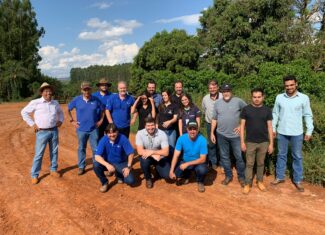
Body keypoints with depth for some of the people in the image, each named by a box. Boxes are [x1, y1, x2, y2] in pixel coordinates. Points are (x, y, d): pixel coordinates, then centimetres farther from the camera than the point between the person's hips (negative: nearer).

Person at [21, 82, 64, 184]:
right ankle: (34, 175, 12)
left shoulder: (55, 103, 7)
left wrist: (60, 120, 9)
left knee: (54, 152, 13)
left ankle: (53, 170, 29)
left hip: (54, 131, 4)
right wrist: (32, 124, -6)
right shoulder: (35, 102, -7)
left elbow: (60, 112, 25)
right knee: (39, 154, 0)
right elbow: (24, 112, 0)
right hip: (42, 132, -4)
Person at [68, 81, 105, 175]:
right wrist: (72, 121, 4)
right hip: (81, 129, 1)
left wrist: (101, 120, 3)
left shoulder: (96, 100, -3)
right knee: (81, 148, 12)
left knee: (96, 149, 5)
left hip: (93, 129, 0)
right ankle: (81, 167, 24)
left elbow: (102, 110, 10)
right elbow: (68, 109, 9)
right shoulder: (77, 100, -3)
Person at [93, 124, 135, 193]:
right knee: (96, 165, -30)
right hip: (108, 163, 1)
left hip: (121, 163, 0)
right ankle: (104, 183, -1)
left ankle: (119, 174, 18)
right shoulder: (103, 140, -19)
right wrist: (107, 165, -41)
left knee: (131, 181, -17)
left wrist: (128, 167, -22)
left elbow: (131, 153, -14)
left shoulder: (123, 138, -21)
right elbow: (97, 156, -25)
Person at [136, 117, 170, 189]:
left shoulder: (162, 134, -19)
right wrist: (153, 155, -28)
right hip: (147, 156, 0)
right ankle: (148, 178, -3)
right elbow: (140, 151, -21)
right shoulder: (140, 133, -17)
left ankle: (157, 168, 21)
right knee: (144, 160, -35)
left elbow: (166, 152, -21)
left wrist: (152, 152, -30)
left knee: (167, 175, -17)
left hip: (160, 158, 0)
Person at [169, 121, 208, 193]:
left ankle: (200, 182, 3)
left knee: (202, 170, -35)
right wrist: (171, 171, -25)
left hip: (198, 162, -2)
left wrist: (187, 164, -29)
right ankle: (185, 178, 17)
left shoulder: (202, 140, -23)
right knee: (175, 173, -21)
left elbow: (203, 159, -21)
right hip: (185, 161, 3)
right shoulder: (181, 138, -17)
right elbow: (176, 156, -16)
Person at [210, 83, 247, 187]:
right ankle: (228, 176, 28)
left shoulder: (238, 101, -6)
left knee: (239, 157, 6)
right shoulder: (217, 103, 3)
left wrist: (242, 126, -4)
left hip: (235, 135, -2)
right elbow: (214, 119, 7)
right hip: (222, 135, 3)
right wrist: (212, 133, 5)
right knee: (224, 156, 12)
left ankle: (241, 177, 24)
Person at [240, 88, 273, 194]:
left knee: (261, 163, 15)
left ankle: (259, 181, 32)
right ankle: (247, 184, 18)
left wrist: (271, 143, 0)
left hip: (264, 142, 2)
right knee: (249, 164, 7)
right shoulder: (246, 109, -6)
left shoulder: (267, 110, -1)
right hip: (250, 142, -1)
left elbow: (270, 127, 2)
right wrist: (242, 142, -6)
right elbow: (242, 126, -3)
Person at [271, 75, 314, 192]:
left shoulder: (304, 98, -6)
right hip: (282, 132, 2)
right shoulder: (279, 97, -1)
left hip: (297, 133, -1)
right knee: (281, 155, 12)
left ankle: (298, 180, 23)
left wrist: (309, 131, -4)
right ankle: (280, 177, 26)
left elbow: (308, 116, -1)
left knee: (297, 157, 10)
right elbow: (275, 114, 5)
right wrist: (273, 128, 4)